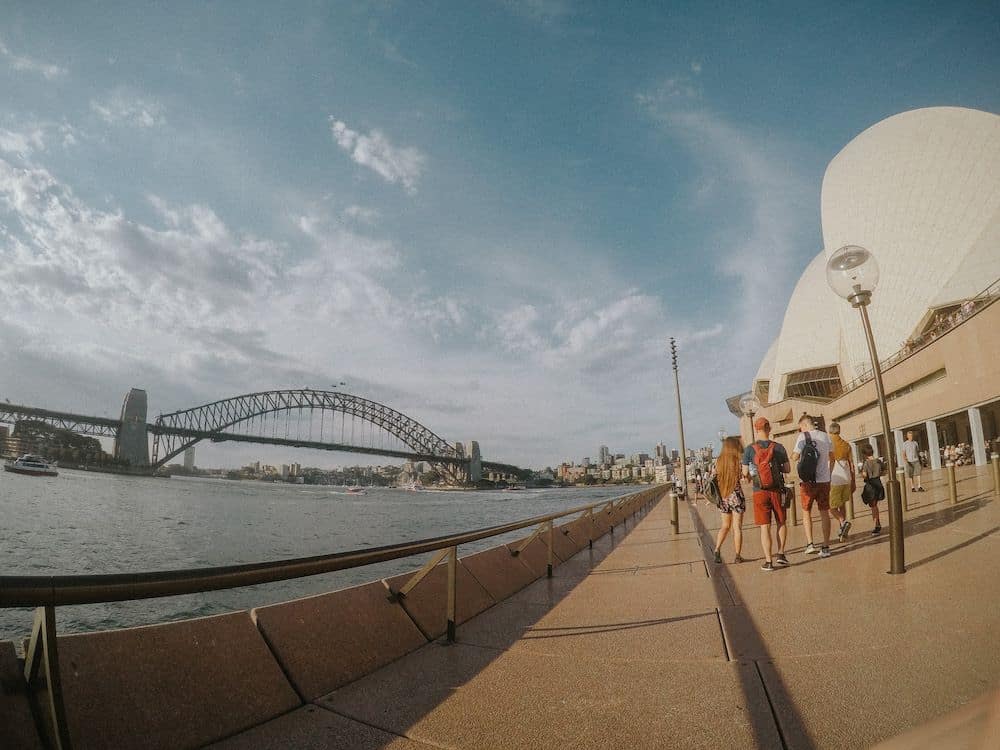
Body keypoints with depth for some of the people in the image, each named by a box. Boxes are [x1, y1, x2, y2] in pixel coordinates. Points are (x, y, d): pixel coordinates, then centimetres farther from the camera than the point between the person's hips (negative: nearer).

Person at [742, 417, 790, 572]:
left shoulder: (750, 449, -7)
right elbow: (787, 469, 3)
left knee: (765, 526, 4)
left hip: (760, 491, -1)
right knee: (781, 522, 20)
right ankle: (780, 554, 17)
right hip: (777, 490, 1)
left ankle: (768, 561, 4)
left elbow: (745, 473, -5)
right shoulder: (779, 447, -3)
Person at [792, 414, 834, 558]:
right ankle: (826, 547, 7)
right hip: (824, 480, 3)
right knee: (824, 512, 7)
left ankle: (810, 544, 7)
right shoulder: (825, 436, 5)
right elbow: (830, 456, 18)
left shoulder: (803, 436, -9)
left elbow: (795, 457, -13)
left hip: (809, 480, -3)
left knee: (807, 512, 11)